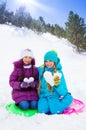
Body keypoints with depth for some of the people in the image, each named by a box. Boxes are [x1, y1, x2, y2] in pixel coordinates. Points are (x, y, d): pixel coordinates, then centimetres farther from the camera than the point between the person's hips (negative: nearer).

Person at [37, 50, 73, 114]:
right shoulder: (41, 69, -2)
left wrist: (57, 85, -28)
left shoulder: (59, 72, -7)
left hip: (54, 96, -2)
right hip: (43, 96, 2)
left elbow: (63, 92, -10)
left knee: (55, 110, -28)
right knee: (42, 110, -24)